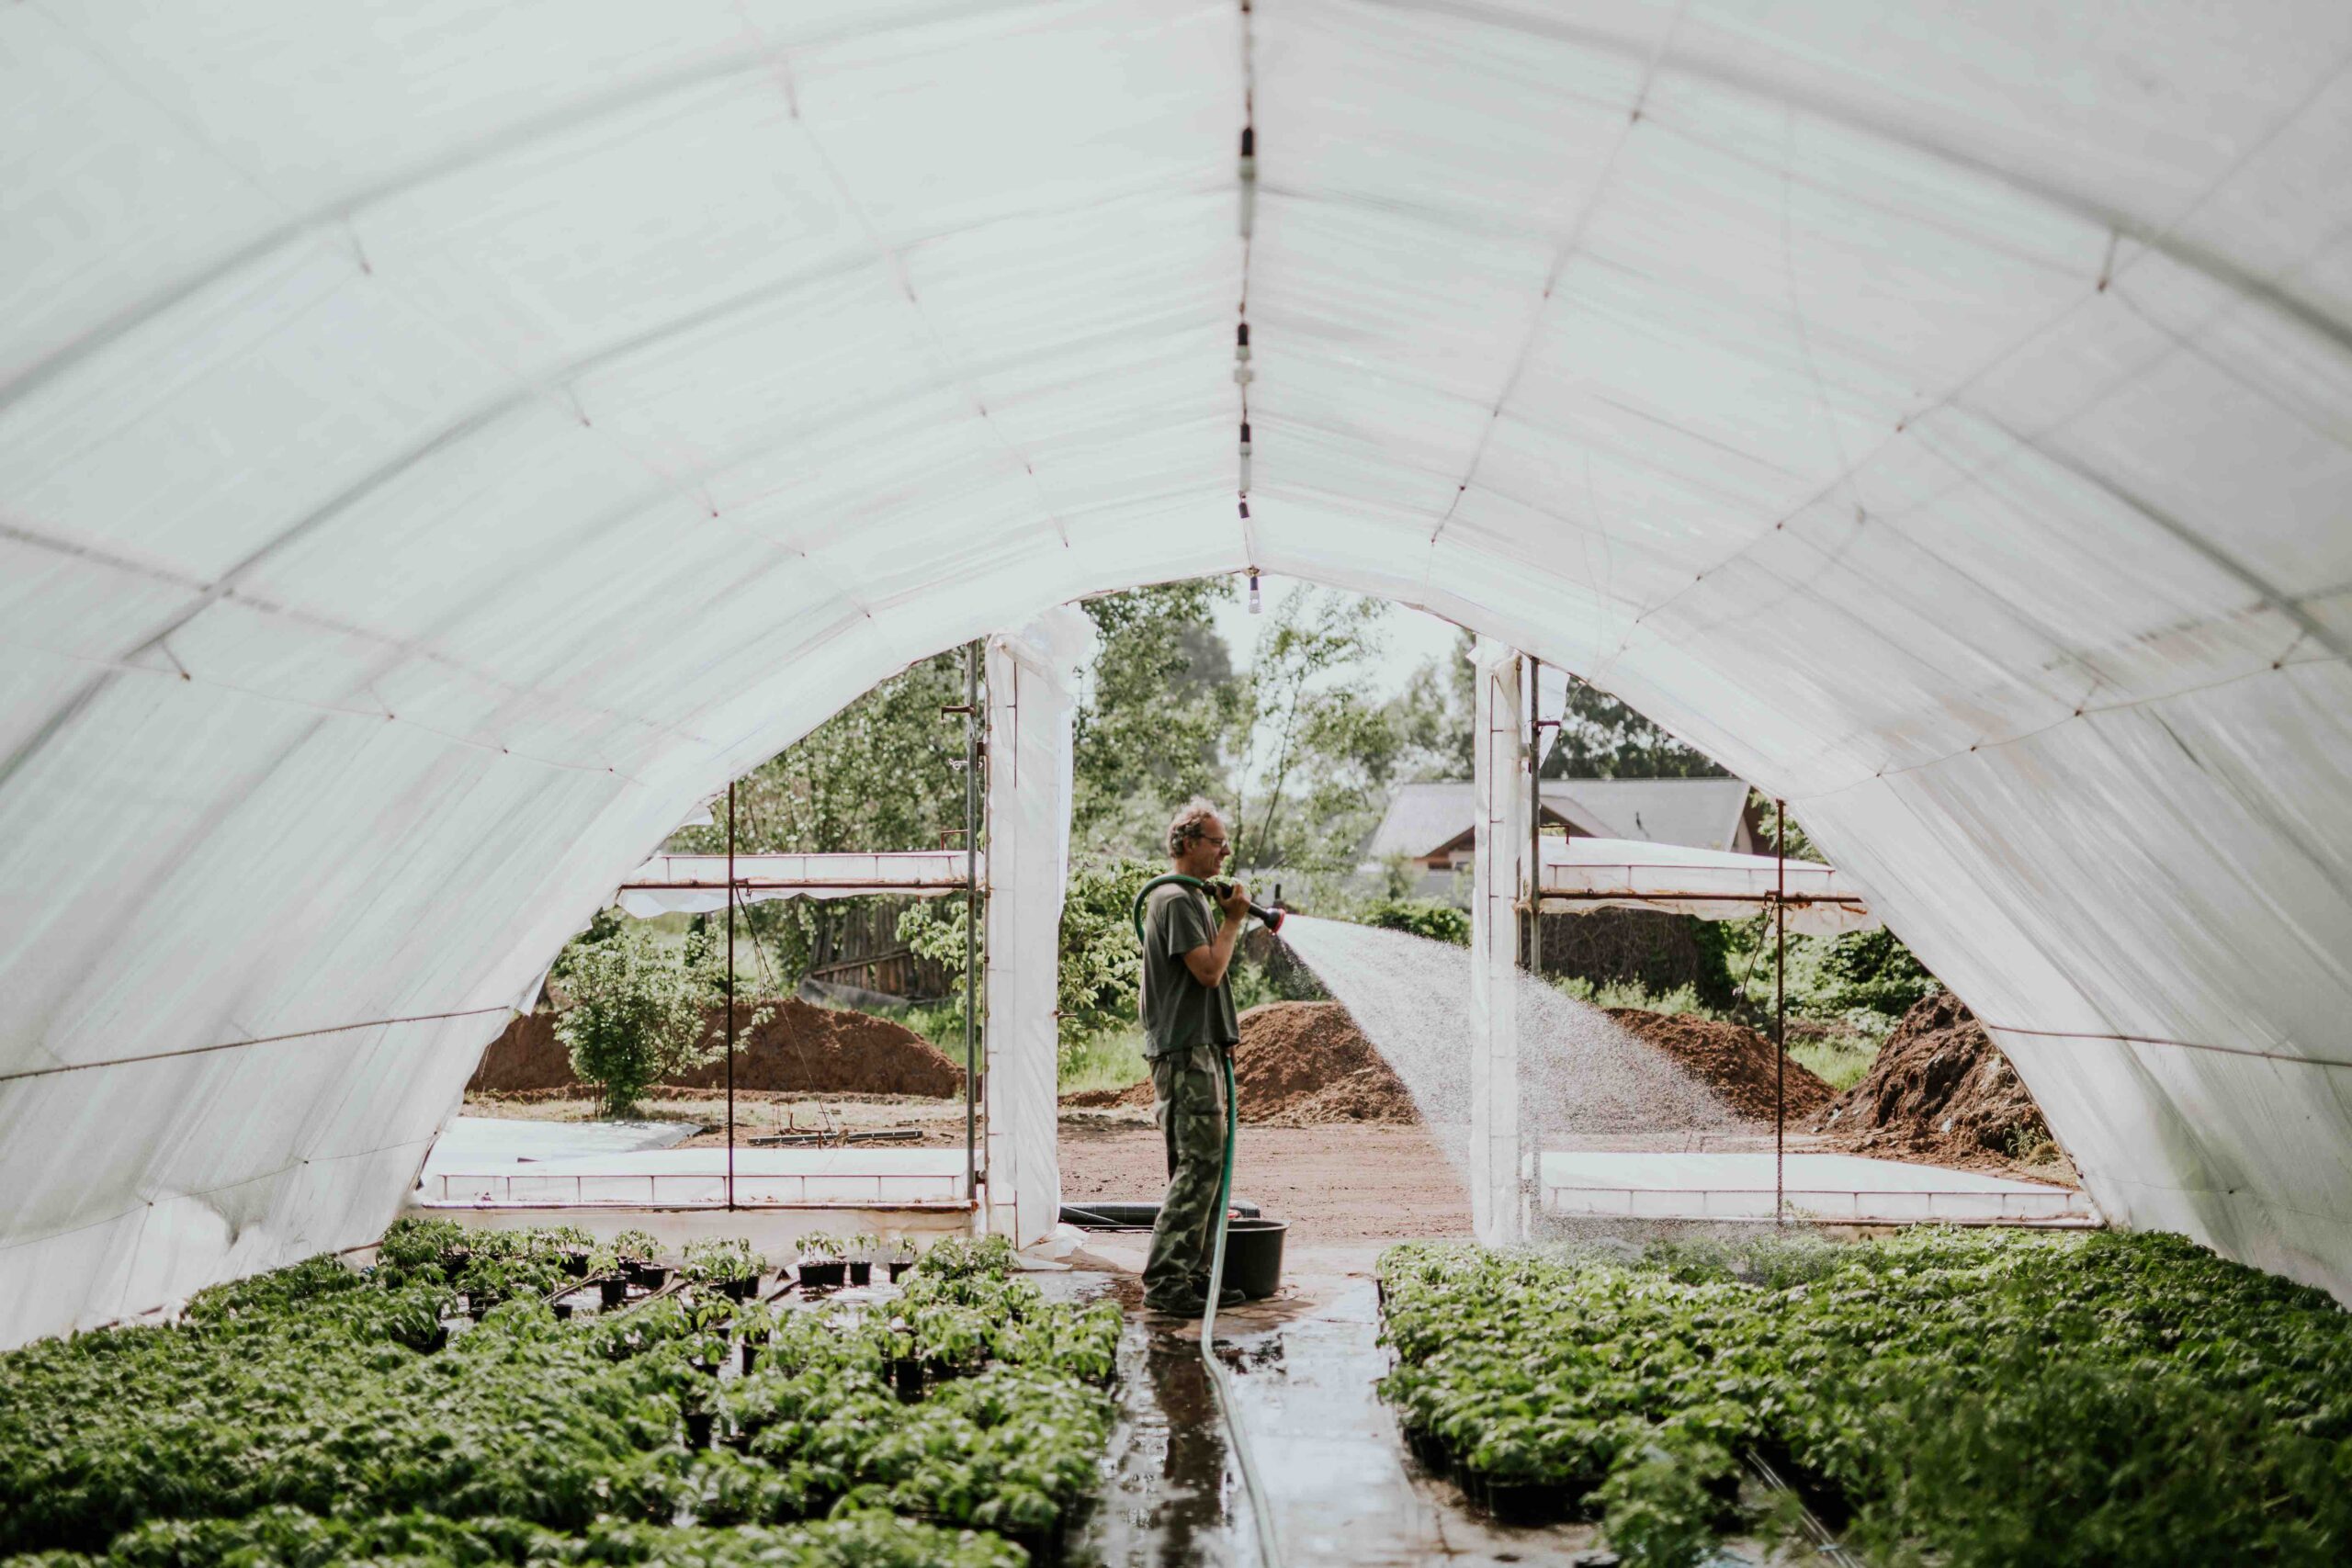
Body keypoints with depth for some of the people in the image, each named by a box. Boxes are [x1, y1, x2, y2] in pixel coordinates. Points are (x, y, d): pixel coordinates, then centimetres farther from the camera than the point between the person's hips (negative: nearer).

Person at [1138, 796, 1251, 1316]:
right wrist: (1234, 918, -7)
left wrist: (1226, 1026, 14)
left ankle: (1193, 1276, 15)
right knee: (1198, 1163, -12)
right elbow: (1209, 969, -19)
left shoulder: (1192, 899, 22)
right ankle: (1164, 1281, -11)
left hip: (1201, 1049, 10)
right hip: (1185, 1051, -10)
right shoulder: (1174, 900, -11)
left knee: (1206, 1163, 10)